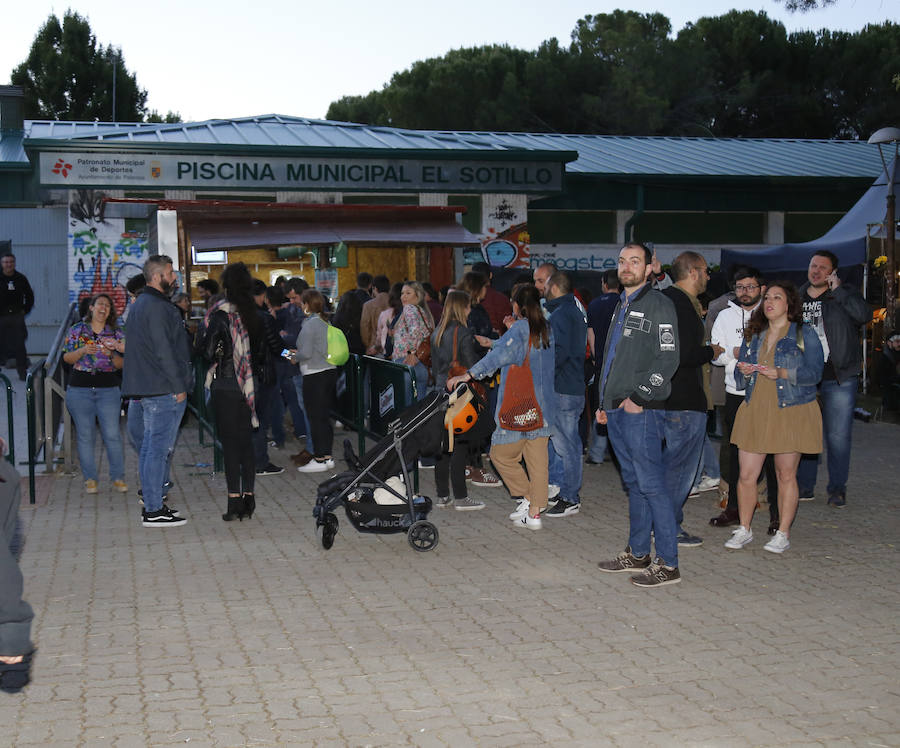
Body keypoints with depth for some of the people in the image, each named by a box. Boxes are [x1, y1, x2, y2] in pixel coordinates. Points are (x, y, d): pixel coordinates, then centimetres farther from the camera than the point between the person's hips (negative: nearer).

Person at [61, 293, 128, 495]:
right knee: (85, 435, 3)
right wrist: (82, 351, -13)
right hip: (80, 389, 0)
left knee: (112, 434, -5)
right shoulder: (77, 330, 6)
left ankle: (118, 477, 6)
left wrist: (111, 355, -14)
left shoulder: (116, 334, 8)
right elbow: (66, 358, 4)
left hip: (109, 389, 0)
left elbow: (122, 364, 5)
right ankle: (90, 478, 13)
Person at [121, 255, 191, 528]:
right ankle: (154, 511, -3)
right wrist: (178, 386, -15)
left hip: (146, 389, 10)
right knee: (159, 448, -6)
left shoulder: (140, 304, 18)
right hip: (164, 389, -10)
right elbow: (164, 351, -20)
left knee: (150, 446, 13)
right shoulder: (157, 307, -15)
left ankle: (151, 505, 20)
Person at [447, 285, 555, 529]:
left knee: (501, 454, 6)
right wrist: (490, 342, 34)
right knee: (537, 458, 7)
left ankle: (527, 499, 5)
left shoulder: (519, 329, -13)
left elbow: (498, 355, -27)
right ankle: (535, 512, 9)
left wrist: (468, 375, -33)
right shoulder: (546, 330, 8)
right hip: (543, 407, 7)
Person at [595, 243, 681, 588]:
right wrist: (605, 402, 21)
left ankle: (668, 564, -4)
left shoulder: (658, 304, -8)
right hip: (617, 410, 9)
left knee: (651, 485, -8)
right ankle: (637, 553, 23)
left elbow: (668, 359, -16)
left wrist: (638, 397, -18)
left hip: (641, 410, -9)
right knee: (633, 483, 15)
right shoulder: (622, 306, 19)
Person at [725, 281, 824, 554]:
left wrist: (781, 373, -21)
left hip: (791, 413, -4)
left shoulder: (804, 334, 1)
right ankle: (744, 529, 15)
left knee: (786, 475, 3)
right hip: (755, 412, 4)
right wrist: (744, 372, -6)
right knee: (746, 475, 0)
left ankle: (783, 534, 14)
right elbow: (739, 377, 18)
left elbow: (814, 372, -8)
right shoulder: (753, 335, 15)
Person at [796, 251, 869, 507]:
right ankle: (805, 485, 20)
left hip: (839, 378, -3)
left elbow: (864, 315, -18)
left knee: (838, 436, 0)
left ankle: (837, 488, 12)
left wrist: (837, 290, -18)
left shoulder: (845, 295, 1)